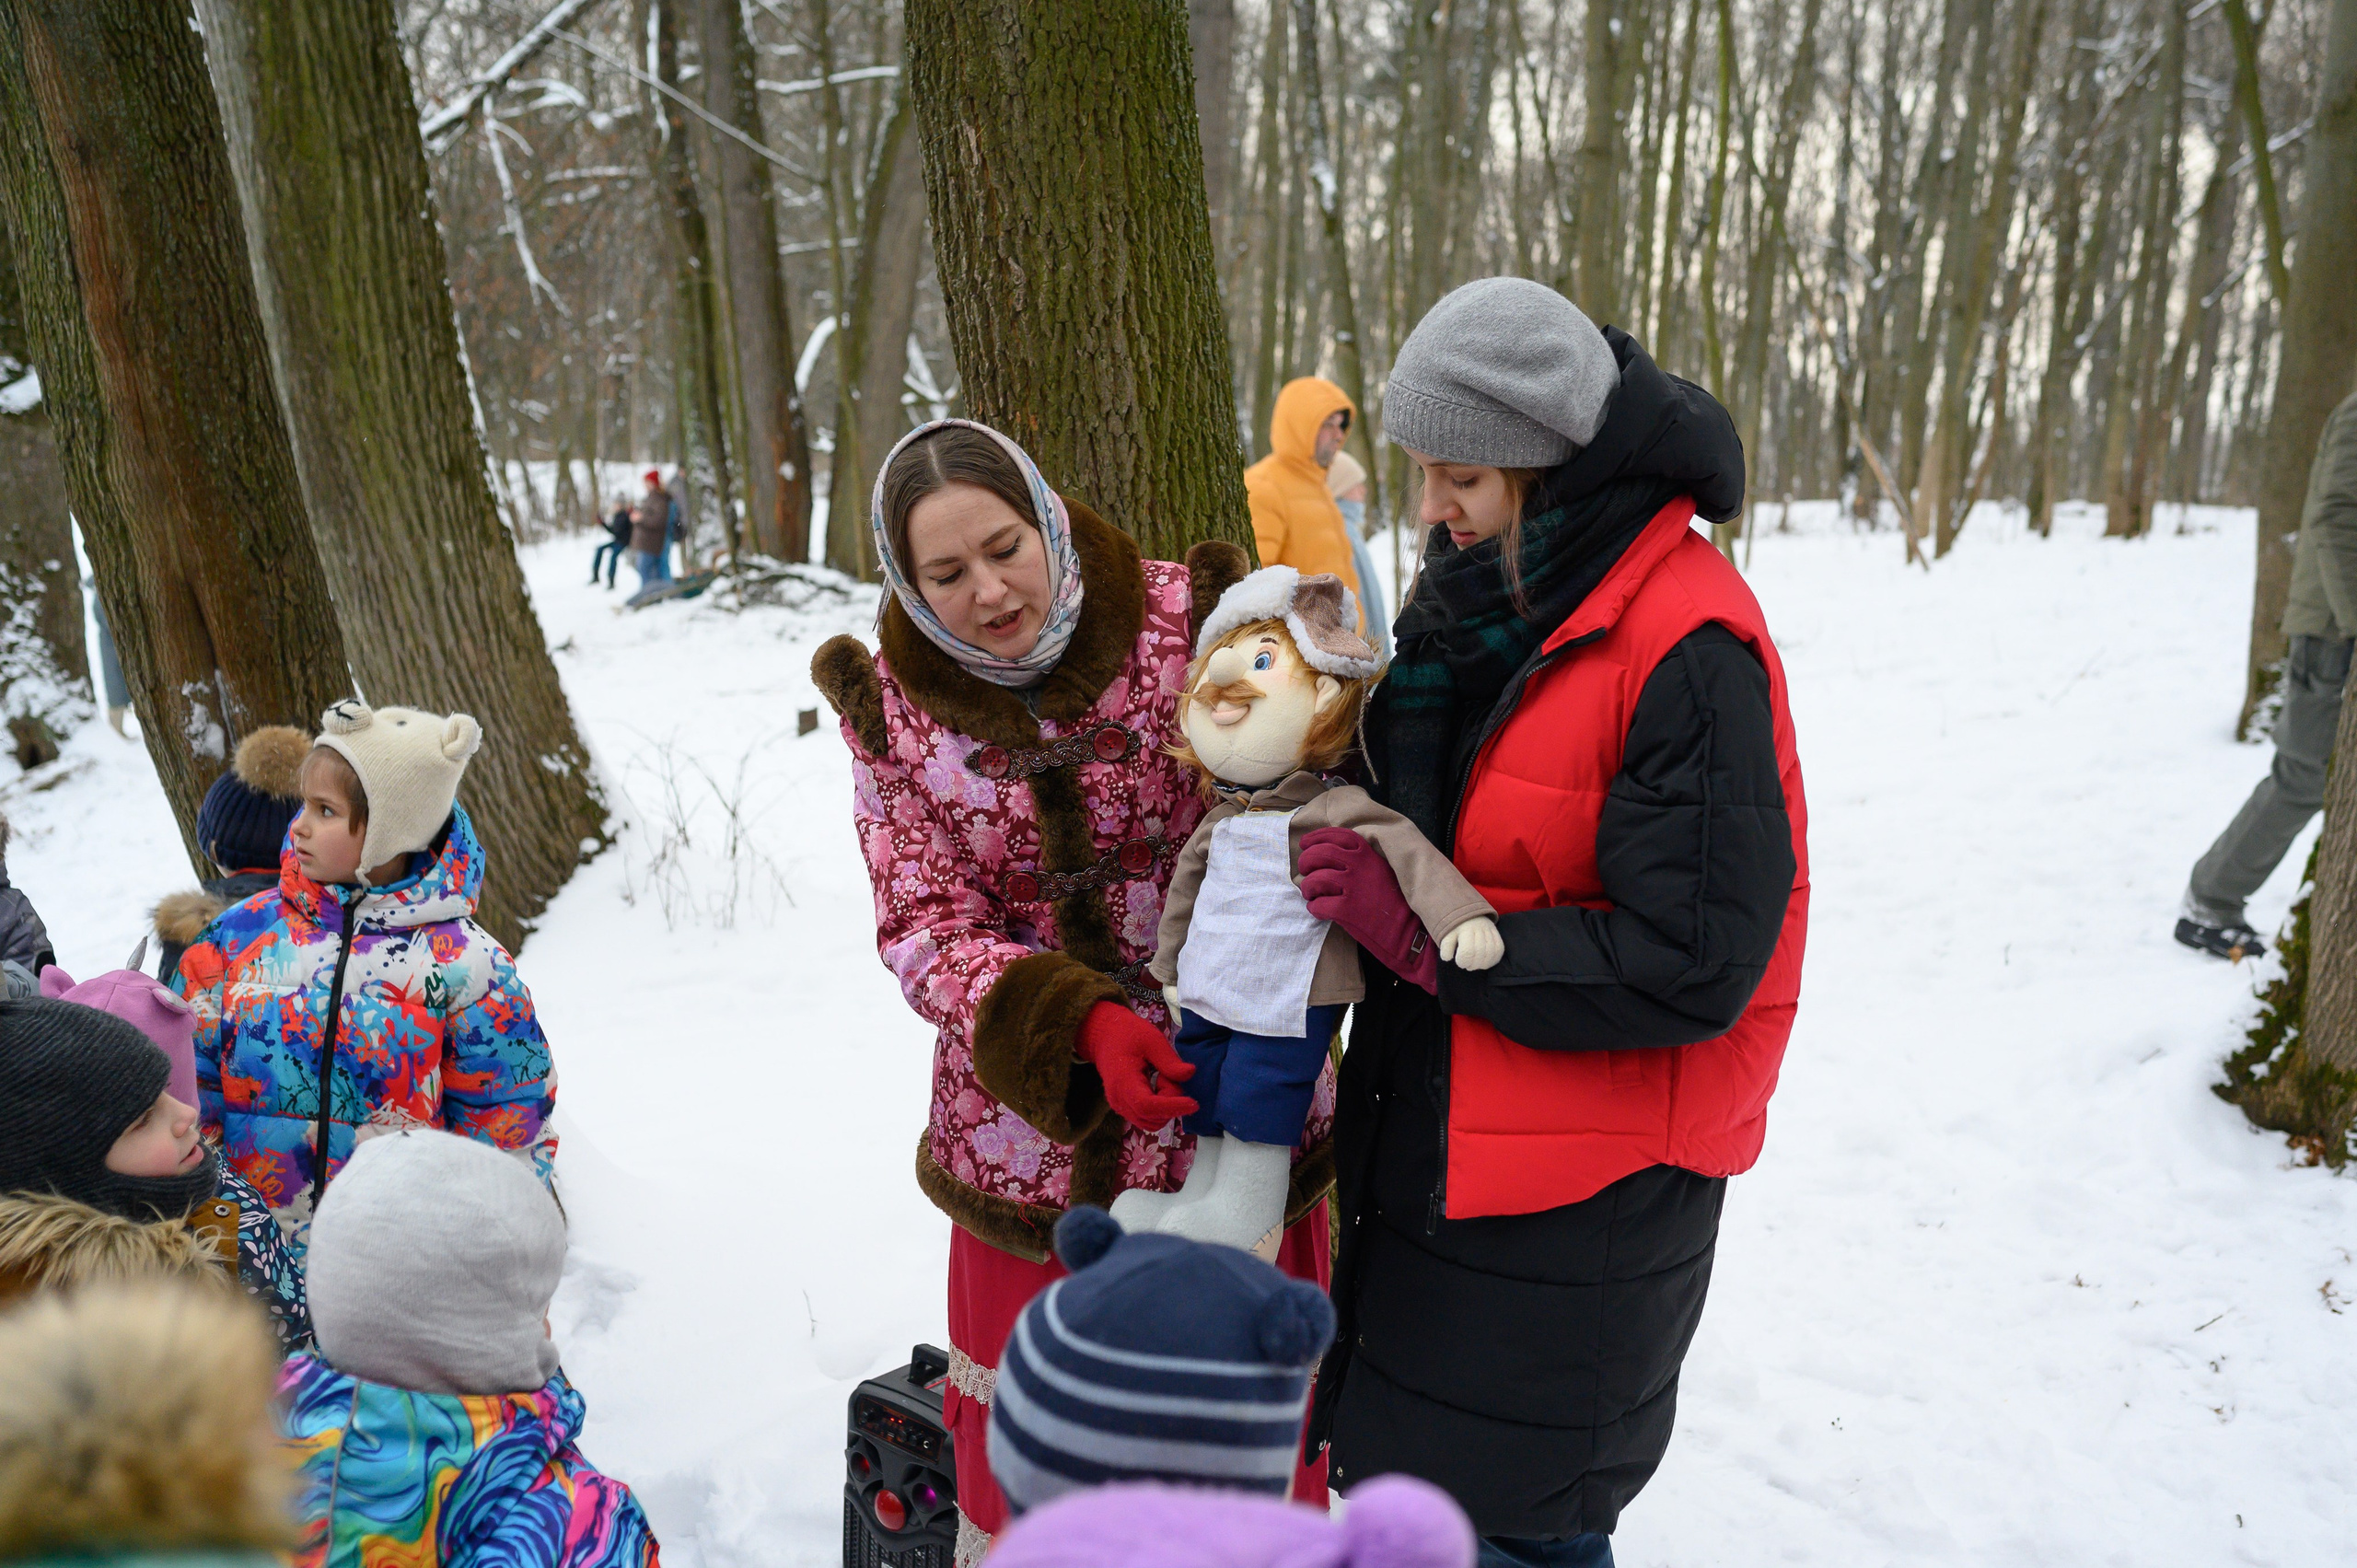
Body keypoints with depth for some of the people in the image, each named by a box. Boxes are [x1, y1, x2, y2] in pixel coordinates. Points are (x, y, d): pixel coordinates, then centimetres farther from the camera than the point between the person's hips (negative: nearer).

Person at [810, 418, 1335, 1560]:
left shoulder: (1193, 620, -10)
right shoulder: (895, 706, -5)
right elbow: (922, 927, -7)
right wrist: (1072, 1025, -24)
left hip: (1239, 1119, -1)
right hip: (1033, 1138, 1)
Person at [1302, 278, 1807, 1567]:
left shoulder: (1685, 648, -21)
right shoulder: (1486, 591, 5)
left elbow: (1688, 967, -24)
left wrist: (1423, 936, -22)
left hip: (1584, 1190, -8)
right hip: (1436, 1140, 8)